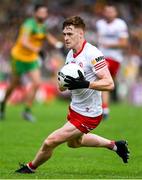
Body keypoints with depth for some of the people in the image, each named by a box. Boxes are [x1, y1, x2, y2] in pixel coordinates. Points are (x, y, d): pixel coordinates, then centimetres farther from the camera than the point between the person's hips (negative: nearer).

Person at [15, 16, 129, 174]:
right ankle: (114, 145, 44)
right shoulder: (70, 54, 4)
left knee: (50, 142, -7)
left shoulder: (92, 54, -24)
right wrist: (64, 81, -15)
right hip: (75, 108, 10)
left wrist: (85, 84, -39)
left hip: (88, 115, -10)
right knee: (73, 142, 33)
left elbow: (109, 84, -28)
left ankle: (31, 167, 20)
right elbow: (62, 87, 9)